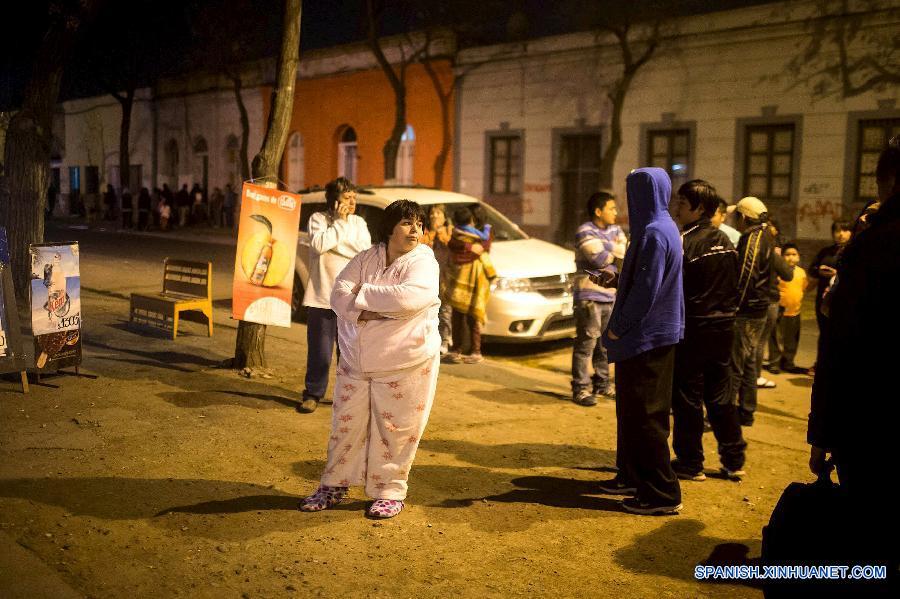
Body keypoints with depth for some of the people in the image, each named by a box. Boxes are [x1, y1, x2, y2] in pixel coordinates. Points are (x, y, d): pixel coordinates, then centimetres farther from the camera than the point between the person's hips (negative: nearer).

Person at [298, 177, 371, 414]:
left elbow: (366, 252, -5)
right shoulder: (318, 219, 0)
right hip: (323, 297, -2)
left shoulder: (359, 222, 8)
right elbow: (319, 245, -18)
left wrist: (337, 243, -10)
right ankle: (313, 394, 16)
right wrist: (340, 222, -12)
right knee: (320, 351, 3)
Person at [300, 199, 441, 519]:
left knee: (394, 429, 3)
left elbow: (408, 299, -28)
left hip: (404, 364, -4)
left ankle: (389, 491, 20)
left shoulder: (423, 263, -10)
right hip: (355, 361, 5)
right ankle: (334, 485, 28)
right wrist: (360, 311, -22)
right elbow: (339, 293, -3)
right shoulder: (367, 258, 4)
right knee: (346, 424, 12)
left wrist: (362, 294, -17)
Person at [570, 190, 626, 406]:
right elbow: (600, 259, -18)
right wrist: (617, 251, -1)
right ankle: (581, 388, -3)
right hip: (589, 296, -7)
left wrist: (607, 248, -13)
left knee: (606, 343, 13)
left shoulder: (616, 231, 14)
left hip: (611, 295, 7)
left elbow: (626, 253, 2)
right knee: (586, 343, -7)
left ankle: (602, 383, 26)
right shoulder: (585, 232, -8)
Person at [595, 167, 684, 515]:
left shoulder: (654, 233, -20)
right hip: (648, 334, 10)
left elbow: (646, 289, -22)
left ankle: (662, 493, 4)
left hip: (646, 337, -10)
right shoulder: (661, 227, 12)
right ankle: (633, 476, 30)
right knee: (633, 407, 18)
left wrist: (619, 327, -15)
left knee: (645, 414, -3)